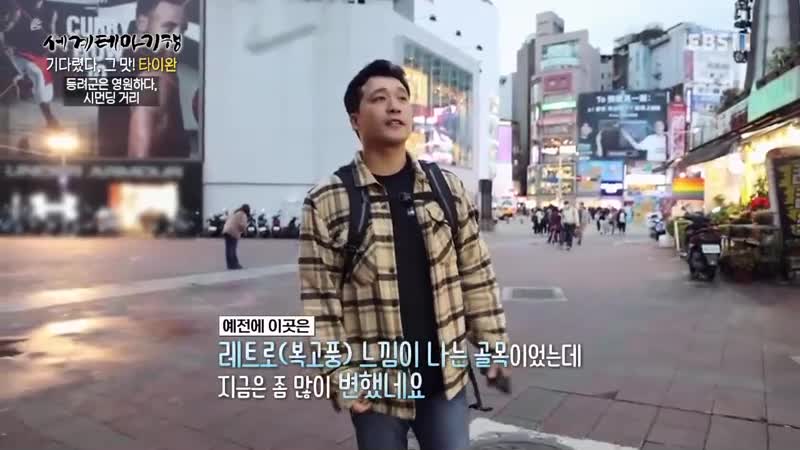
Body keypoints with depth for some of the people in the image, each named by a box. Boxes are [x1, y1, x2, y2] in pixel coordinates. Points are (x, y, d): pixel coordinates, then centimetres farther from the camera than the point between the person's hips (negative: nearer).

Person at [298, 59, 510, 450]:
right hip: (376, 384, -2)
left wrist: (493, 345, 4)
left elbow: (477, 275, 5)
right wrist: (341, 377, -10)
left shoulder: (449, 188, 1)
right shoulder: (326, 202, -10)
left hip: (445, 377, 3)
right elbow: (320, 300, -9)